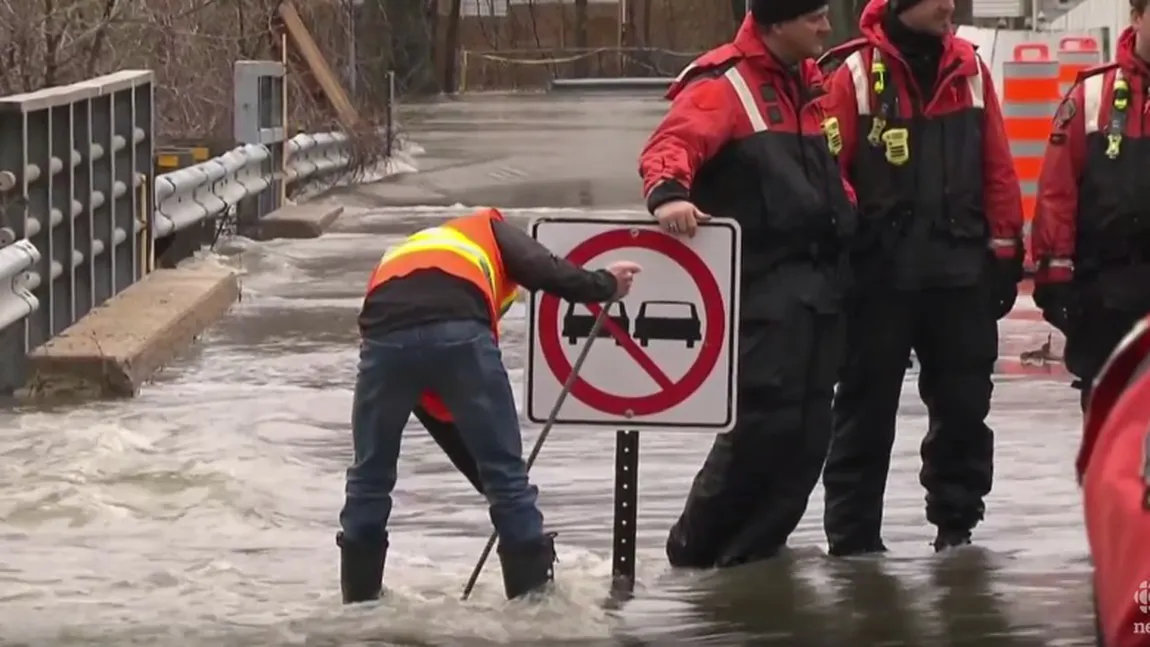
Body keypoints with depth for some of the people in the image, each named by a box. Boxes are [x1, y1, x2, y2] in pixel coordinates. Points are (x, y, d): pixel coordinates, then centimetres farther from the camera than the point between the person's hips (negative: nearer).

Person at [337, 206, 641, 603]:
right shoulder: (488, 229, 36)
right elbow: (540, 269, 10)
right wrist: (603, 286, 22)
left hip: (385, 334, 3)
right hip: (459, 330, -3)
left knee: (370, 473, 22)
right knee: (505, 470, 10)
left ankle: (359, 596, 26)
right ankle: (534, 592, 13)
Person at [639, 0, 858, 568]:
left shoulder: (807, 83, 19)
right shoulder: (723, 85, -8)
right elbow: (672, 144, -23)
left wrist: (845, 216, 22)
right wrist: (668, 192, -42)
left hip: (820, 280, 8)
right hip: (764, 282, -8)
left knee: (809, 427, 6)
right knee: (765, 419, -14)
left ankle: (753, 546, 15)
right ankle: (697, 547, 0)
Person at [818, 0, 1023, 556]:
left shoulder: (968, 69, 7)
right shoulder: (855, 73, -7)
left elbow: (997, 166, 9)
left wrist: (1005, 249, 7)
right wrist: (836, 255, -11)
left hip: (962, 270, 4)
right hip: (880, 274, -4)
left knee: (964, 404, 10)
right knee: (867, 406, 2)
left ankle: (956, 520, 22)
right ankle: (853, 530, 9)